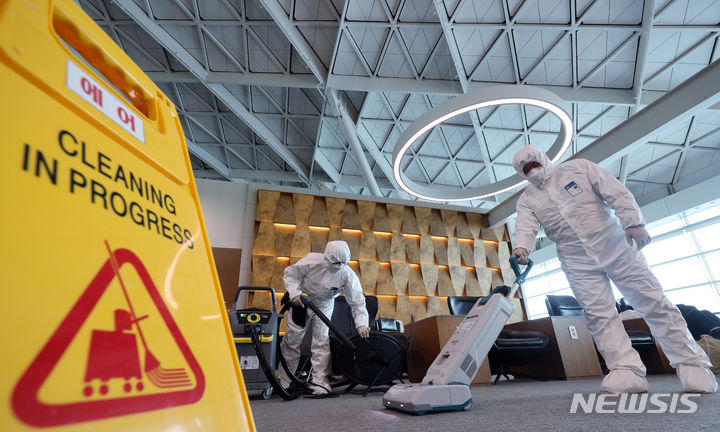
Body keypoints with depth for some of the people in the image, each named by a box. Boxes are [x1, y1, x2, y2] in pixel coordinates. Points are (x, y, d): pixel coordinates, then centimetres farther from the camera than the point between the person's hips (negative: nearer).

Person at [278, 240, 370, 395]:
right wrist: (295, 293, -28)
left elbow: (357, 301, -21)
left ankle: (320, 383, 4)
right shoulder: (312, 261, -27)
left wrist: (361, 323, -32)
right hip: (301, 302, 0)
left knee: (321, 341, -9)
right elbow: (290, 273, -15)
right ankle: (283, 380, 26)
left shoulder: (348, 274, -23)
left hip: (324, 307, 0)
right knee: (291, 340, 6)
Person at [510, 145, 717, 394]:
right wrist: (521, 247, -33)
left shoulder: (578, 168, 1)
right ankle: (627, 371, 1)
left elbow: (617, 193, -4)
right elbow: (525, 228, -12)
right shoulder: (527, 200, 4)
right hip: (578, 264, 2)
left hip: (616, 247, -1)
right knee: (598, 314, -5)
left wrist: (633, 223, -16)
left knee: (652, 302, 1)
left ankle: (691, 364, 13)